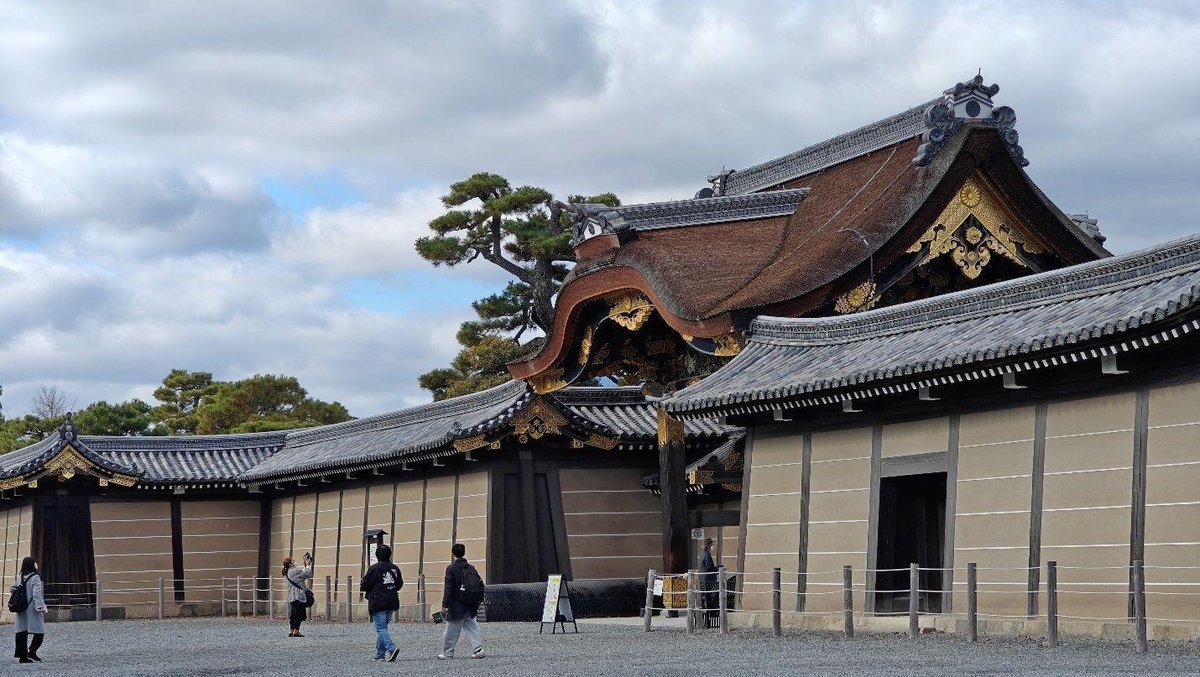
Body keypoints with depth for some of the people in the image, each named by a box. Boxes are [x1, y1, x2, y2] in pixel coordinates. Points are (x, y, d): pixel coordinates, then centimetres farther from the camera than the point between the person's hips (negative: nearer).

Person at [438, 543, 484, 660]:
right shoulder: (471, 568, 6)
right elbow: (480, 586, 9)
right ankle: (478, 649, -2)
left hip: (457, 606, -5)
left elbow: (448, 589, -14)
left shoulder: (451, 569, -10)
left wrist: (444, 605, -12)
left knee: (451, 630, 4)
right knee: (472, 628, 9)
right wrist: (476, 604, 18)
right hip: (470, 606, 5)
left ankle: (447, 653, 11)